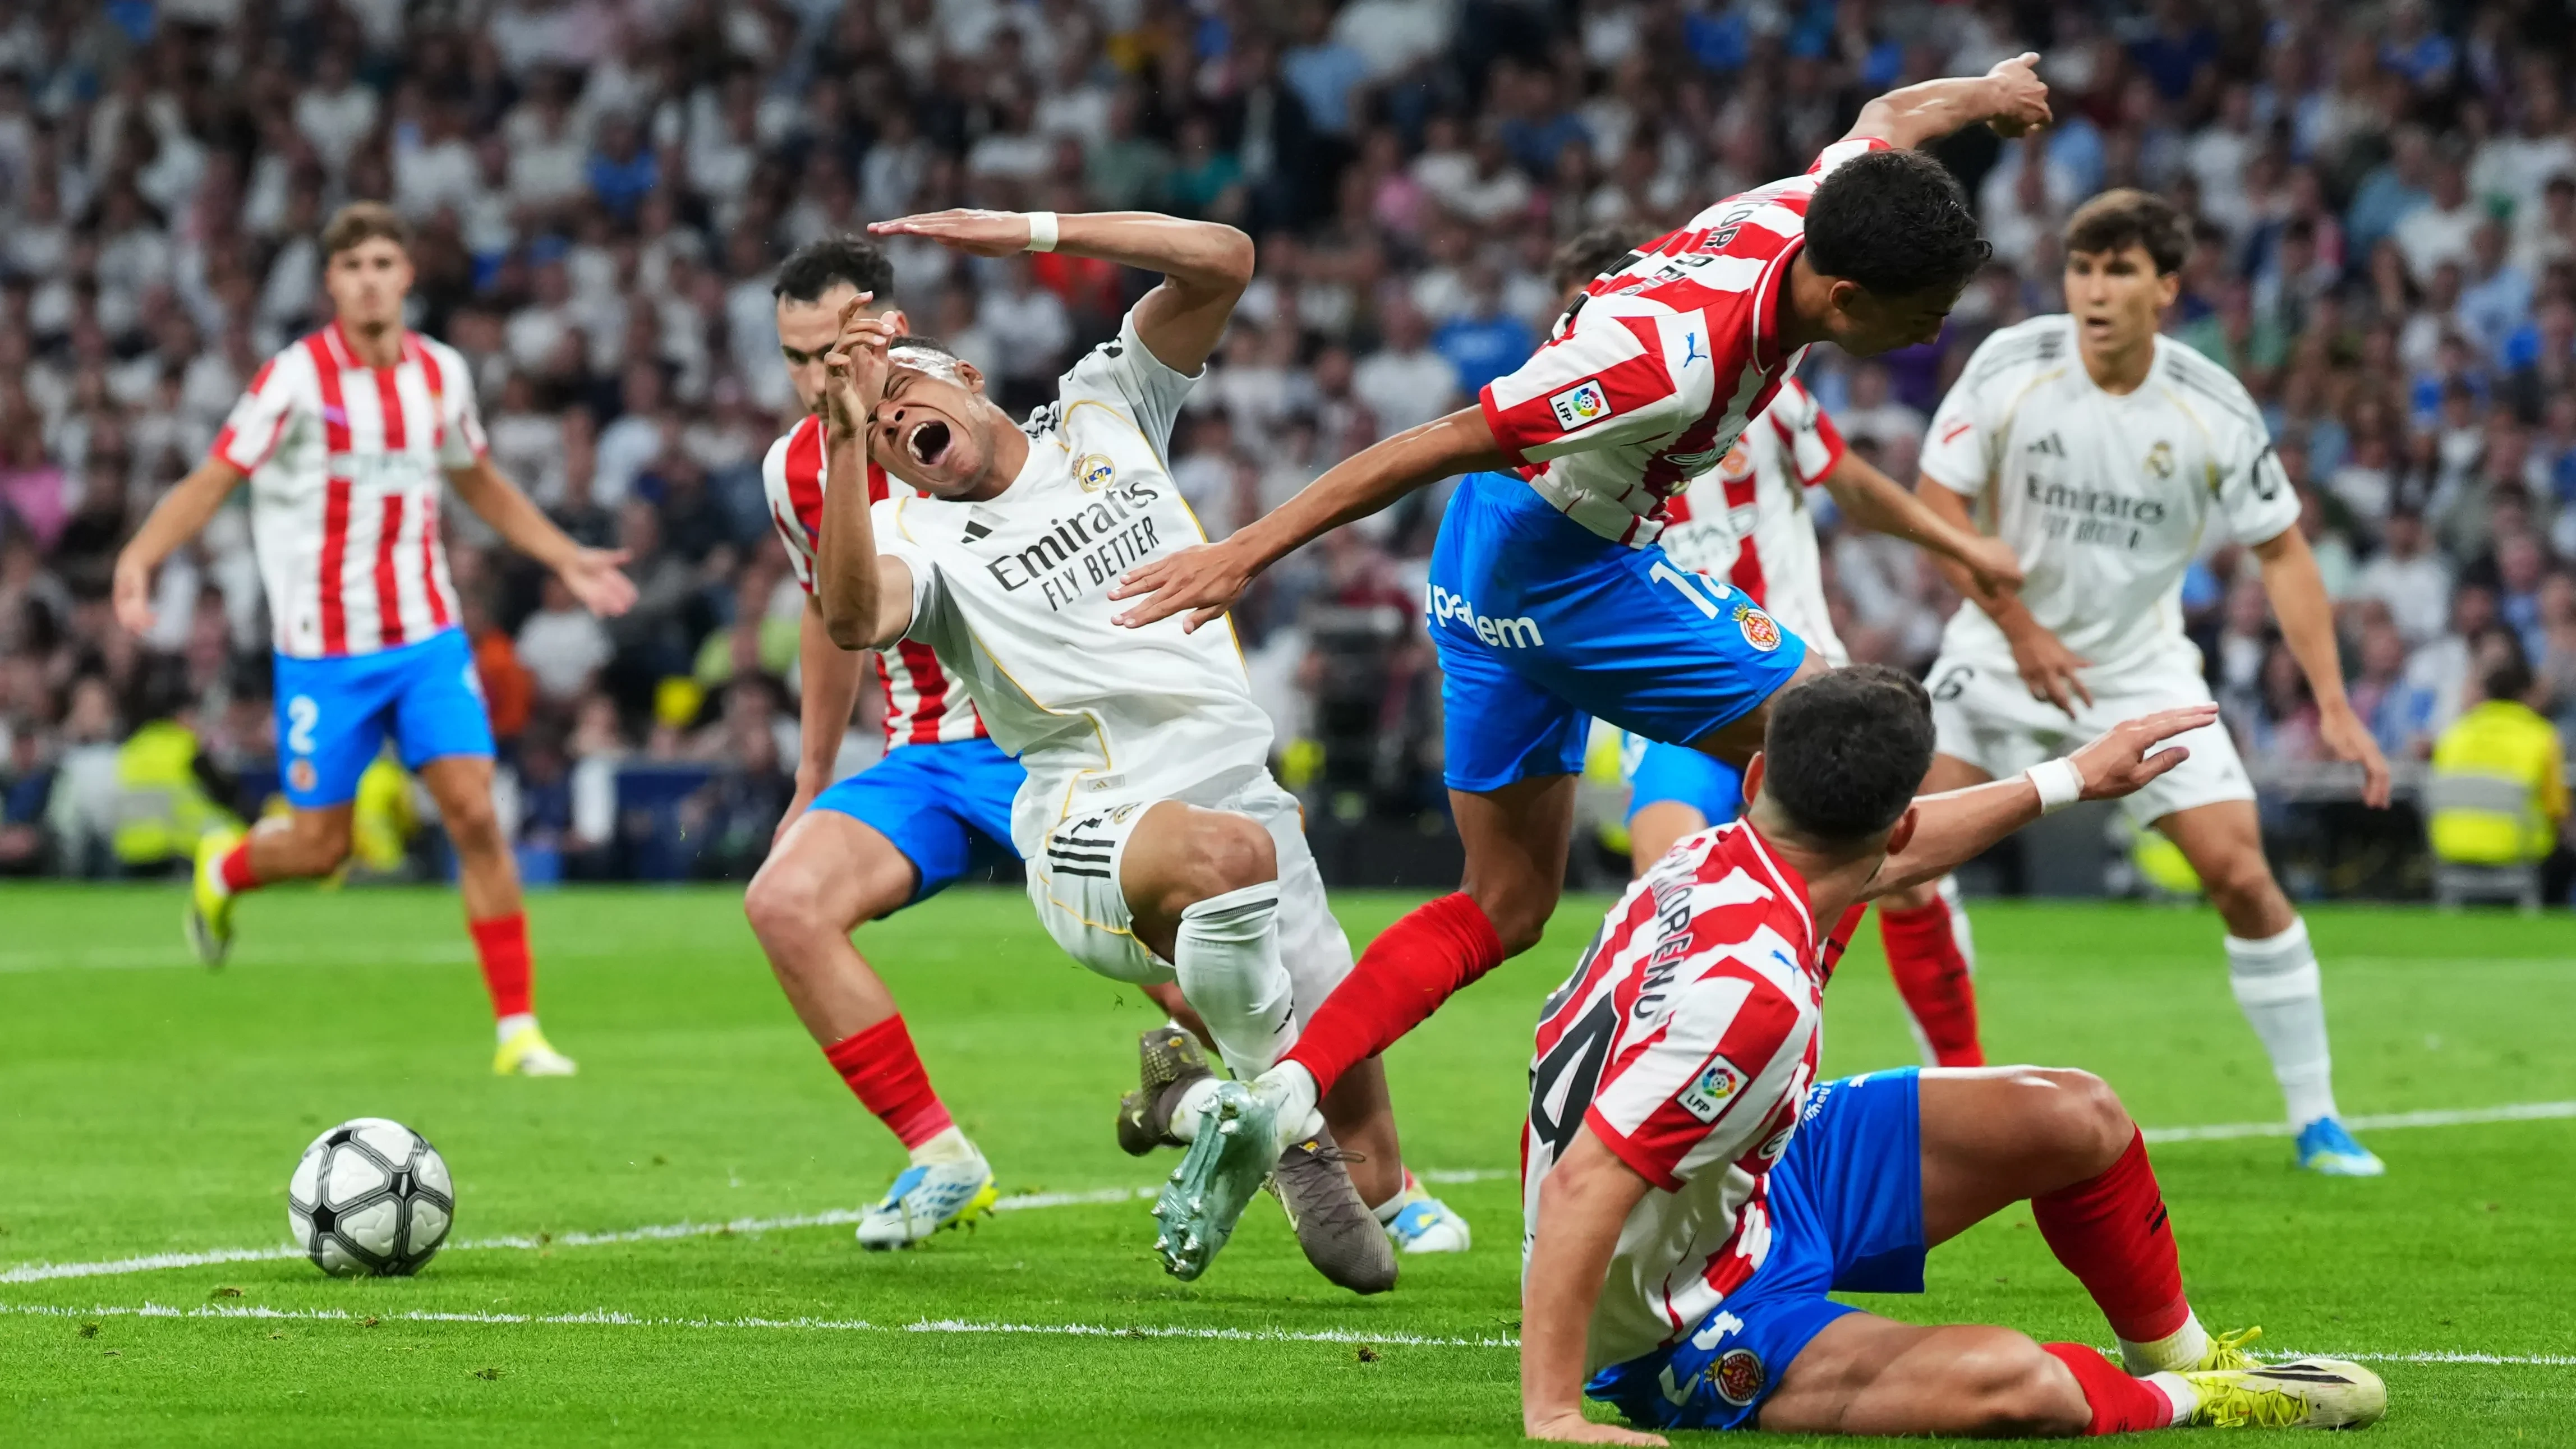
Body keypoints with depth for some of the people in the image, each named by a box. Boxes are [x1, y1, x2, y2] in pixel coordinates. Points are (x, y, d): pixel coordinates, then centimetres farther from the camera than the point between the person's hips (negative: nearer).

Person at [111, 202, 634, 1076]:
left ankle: (518, 1030, -7)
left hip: (427, 639, 3)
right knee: (320, 848, 2)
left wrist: (567, 560, 17)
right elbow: (210, 484, -11)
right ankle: (223, 869, 39)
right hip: (323, 650, -3)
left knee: (475, 814, -11)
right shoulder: (298, 378, -11)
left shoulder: (440, 373, 4)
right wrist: (140, 557, -27)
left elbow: (480, 484, 22)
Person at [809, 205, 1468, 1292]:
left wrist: (1029, 233, -4)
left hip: (1244, 790, 4)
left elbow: (1221, 261, 2)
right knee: (1224, 851, -41)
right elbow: (853, 618, -22)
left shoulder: (1101, 413, 13)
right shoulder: (918, 537, 2)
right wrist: (846, 438, -27)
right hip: (1098, 831, -4)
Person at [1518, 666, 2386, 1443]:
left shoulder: (1723, 856, -9)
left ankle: (2181, 1356, 36)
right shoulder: (1754, 989, -38)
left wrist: (2073, 780, 25)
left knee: (2075, 1118, 11)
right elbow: (1579, 1189, -40)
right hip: (1677, 1335, -10)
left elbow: (1882, 861, 15)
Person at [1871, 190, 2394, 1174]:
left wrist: (2333, 705, -10)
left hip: (2141, 669, 0)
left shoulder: (2214, 410, -13)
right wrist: (2020, 630, -14)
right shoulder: (2009, 366, -15)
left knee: (2240, 872, -13)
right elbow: (1938, 503, -8)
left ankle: (2316, 1120, 2)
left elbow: (2281, 554, -4)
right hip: (2004, 648, 0)